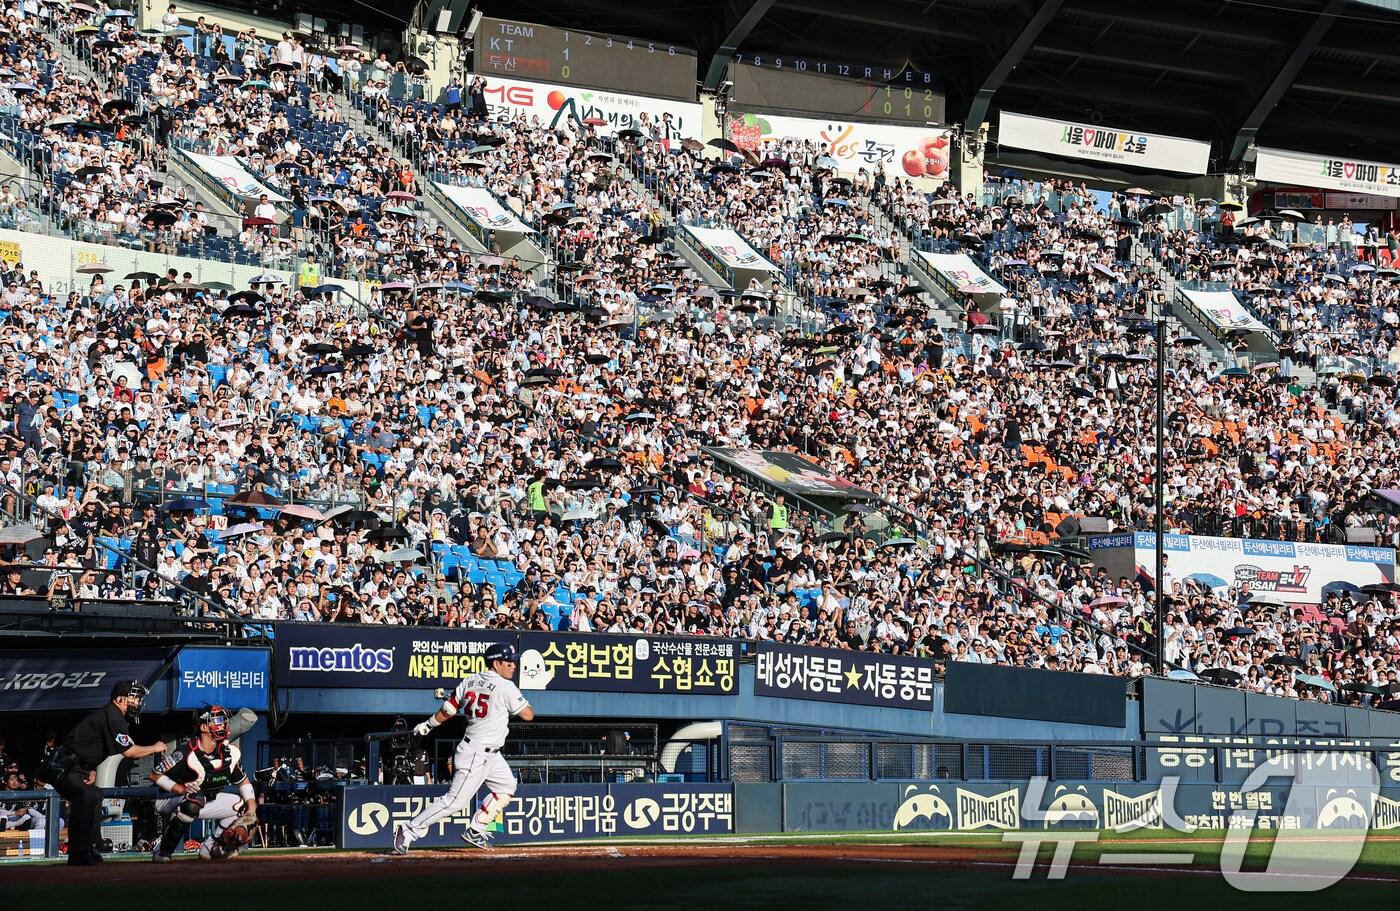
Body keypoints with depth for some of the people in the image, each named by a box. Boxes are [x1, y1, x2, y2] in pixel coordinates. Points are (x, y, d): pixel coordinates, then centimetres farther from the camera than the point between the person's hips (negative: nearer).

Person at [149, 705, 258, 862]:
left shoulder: (230, 753, -6)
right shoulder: (187, 754, -25)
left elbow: (243, 781, 6)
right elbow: (155, 775, -19)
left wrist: (252, 807, -9)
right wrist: (179, 788, -30)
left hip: (205, 801, 7)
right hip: (169, 801, -7)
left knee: (241, 805, -2)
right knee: (194, 799, -39)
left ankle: (210, 846, 5)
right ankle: (163, 852, -29)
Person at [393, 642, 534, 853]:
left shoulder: (470, 681, 6)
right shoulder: (505, 687, -16)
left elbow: (447, 710, 10)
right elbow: (528, 715, -12)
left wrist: (428, 725, 24)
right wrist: (525, 705, 10)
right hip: (478, 754, -10)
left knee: (507, 787, 20)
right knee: (455, 800, -8)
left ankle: (475, 832, 20)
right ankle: (409, 831, -8)